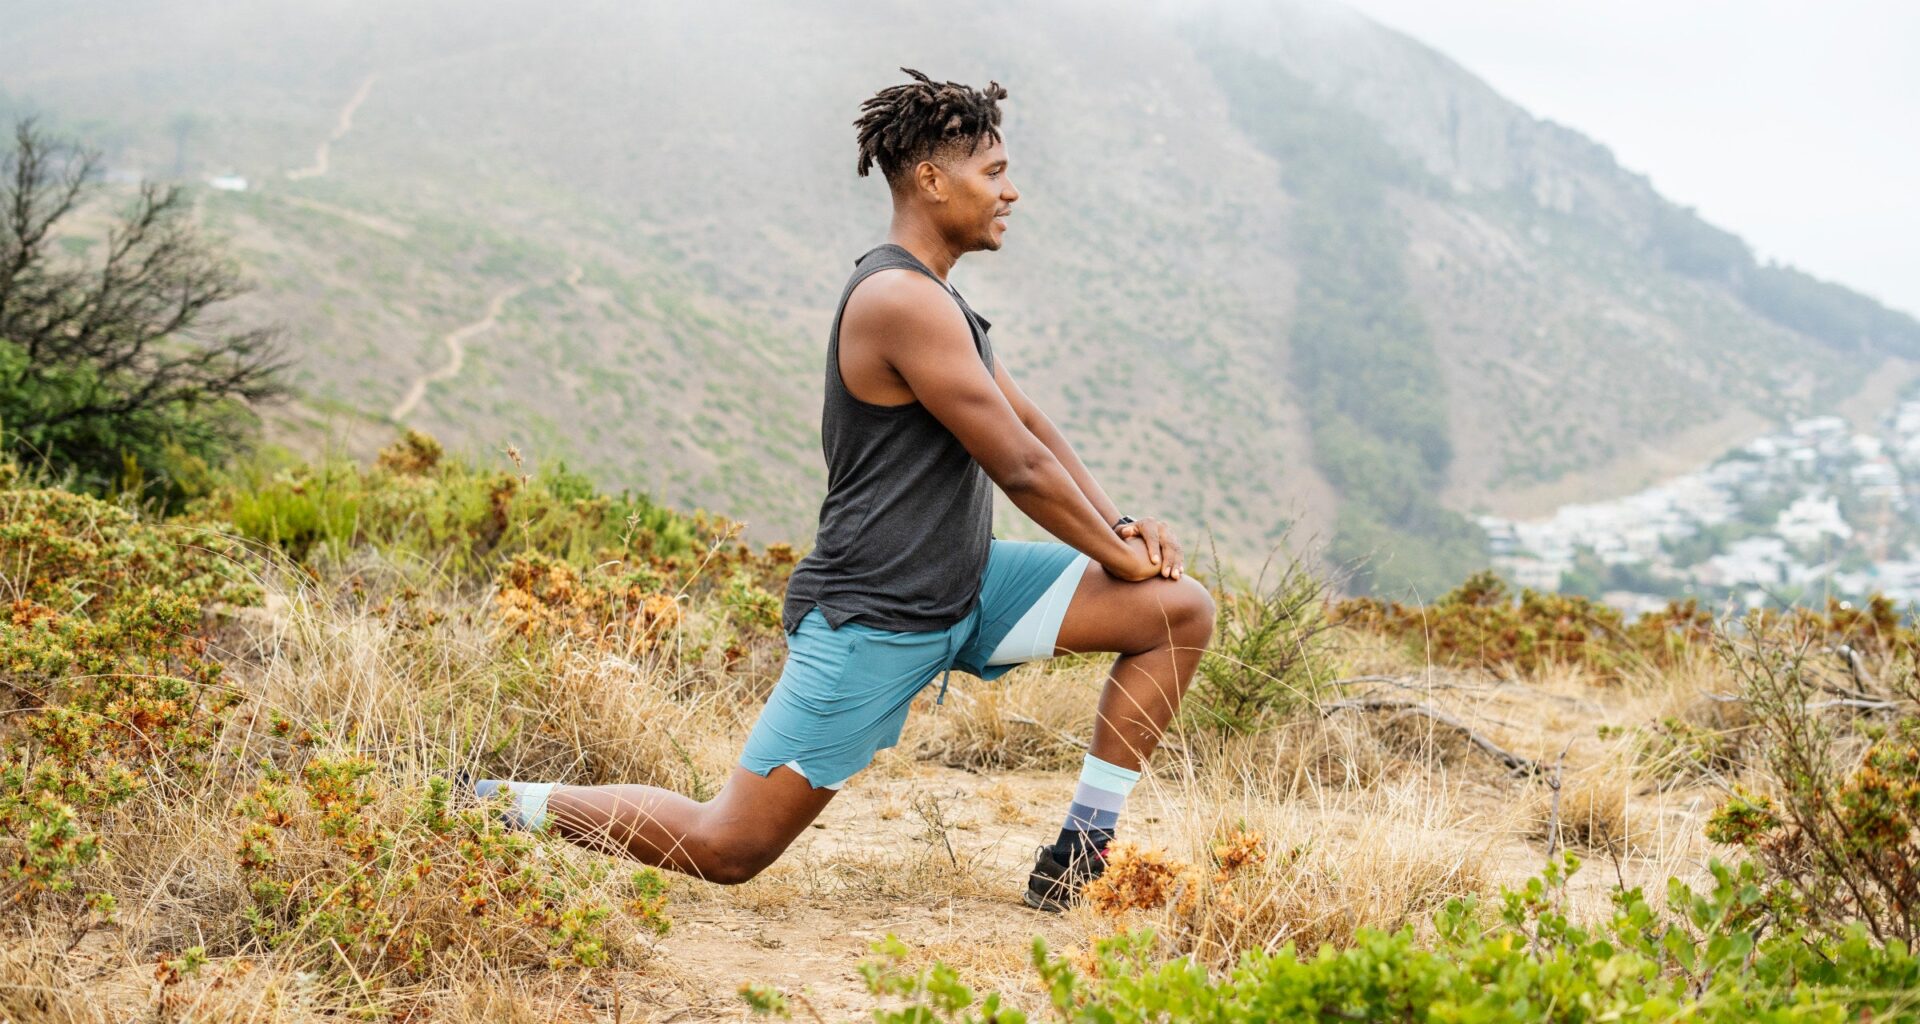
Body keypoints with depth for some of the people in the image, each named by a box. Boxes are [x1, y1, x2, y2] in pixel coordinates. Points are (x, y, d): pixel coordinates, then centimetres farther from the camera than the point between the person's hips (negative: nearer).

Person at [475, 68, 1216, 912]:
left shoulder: (930, 298, 13)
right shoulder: (903, 302, -20)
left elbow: (1031, 426, 19)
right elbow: (1021, 469, -18)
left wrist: (1121, 525, 6)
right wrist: (1119, 555, -5)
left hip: (965, 588, 10)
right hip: (871, 620, -10)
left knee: (1182, 611, 1)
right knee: (726, 849, -7)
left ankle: (1082, 856, 3)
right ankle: (511, 805, 12)